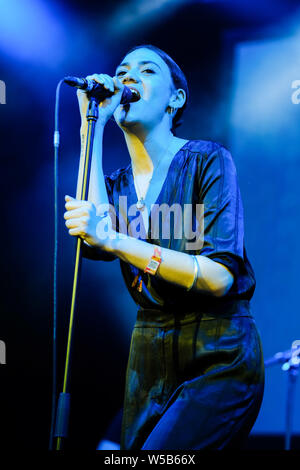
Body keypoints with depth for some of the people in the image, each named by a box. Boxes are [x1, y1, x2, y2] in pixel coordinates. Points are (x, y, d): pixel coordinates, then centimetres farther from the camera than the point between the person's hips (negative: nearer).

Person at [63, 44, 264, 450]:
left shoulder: (207, 159, -6)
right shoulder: (117, 183, 10)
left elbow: (220, 275, -17)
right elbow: (96, 247, -14)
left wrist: (112, 238, -25)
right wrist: (92, 124, -7)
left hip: (220, 359, -5)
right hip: (150, 356, 6)